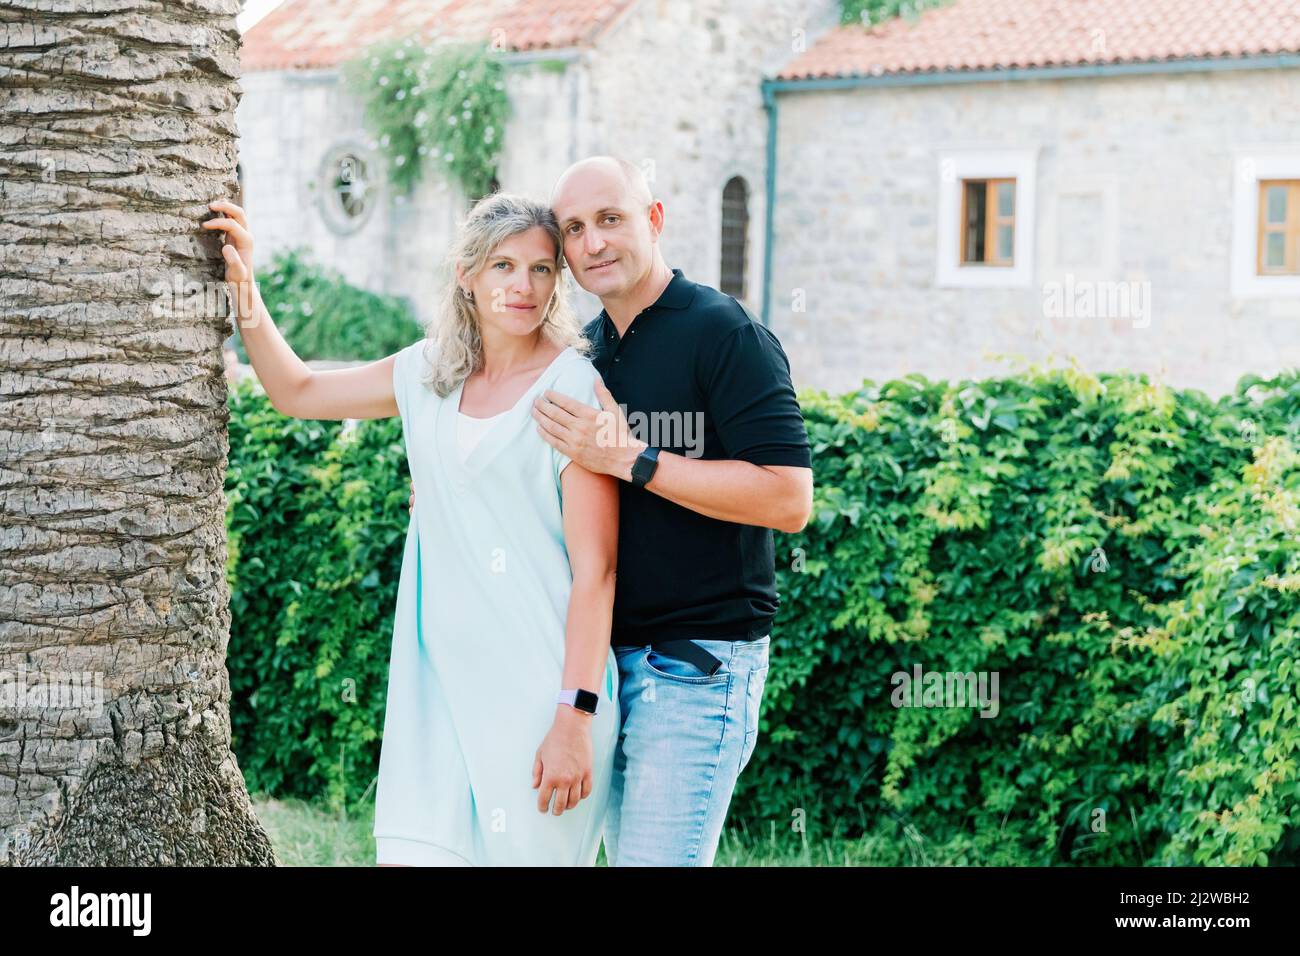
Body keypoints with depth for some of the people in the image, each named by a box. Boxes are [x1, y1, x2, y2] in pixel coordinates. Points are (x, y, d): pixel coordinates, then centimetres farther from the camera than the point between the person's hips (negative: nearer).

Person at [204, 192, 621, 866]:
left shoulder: (573, 387, -7)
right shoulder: (429, 372, 11)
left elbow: (595, 569, -11)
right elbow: (296, 392, 24)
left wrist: (575, 717, -17)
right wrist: (242, 286, 12)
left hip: (538, 680, -5)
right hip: (439, 676, 5)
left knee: (530, 850, -3)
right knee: (410, 852, -3)